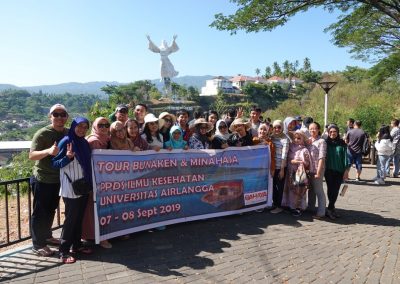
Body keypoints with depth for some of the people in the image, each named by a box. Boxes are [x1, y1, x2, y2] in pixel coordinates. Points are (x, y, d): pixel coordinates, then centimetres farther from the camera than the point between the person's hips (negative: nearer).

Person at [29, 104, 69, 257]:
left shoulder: (69, 133, 3)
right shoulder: (42, 133, -16)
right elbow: (31, 155, -23)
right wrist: (48, 151, -39)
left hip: (58, 179, 6)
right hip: (42, 179, -6)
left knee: (51, 210, 20)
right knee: (40, 212, 2)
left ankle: (47, 236, 37)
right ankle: (37, 245, 14)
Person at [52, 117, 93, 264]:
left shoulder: (85, 143, 9)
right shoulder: (66, 142, -11)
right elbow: (55, 163, -12)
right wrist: (68, 157, -27)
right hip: (70, 188, -6)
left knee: (79, 217, 14)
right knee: (71, 218, -1)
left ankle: (77, 245, 27)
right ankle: (64, 251, 9)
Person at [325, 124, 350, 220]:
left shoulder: (342, 143, 2)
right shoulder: (326, 143, 1)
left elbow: (345, 156, 1)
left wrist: (346, 170, -4)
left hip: (339, 170, 1)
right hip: (329, 170, -1)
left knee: (336, 190, 3)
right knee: (331, 189, -3)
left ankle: (330, 208, 18)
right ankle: (331, 208, 10)